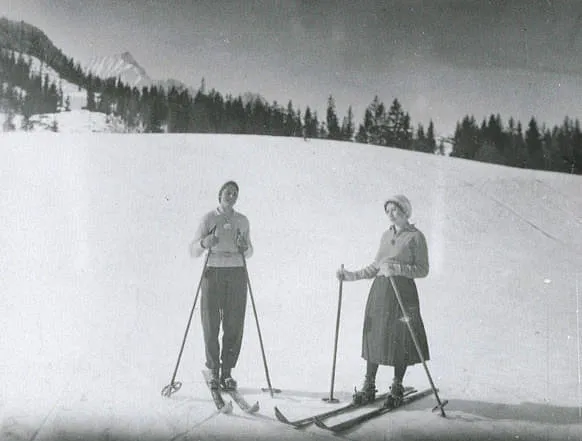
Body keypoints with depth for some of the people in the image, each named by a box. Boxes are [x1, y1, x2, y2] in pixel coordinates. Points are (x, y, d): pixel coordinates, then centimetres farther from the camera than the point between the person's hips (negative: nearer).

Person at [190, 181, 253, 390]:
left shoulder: (243, 221, 10)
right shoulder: (208, 218, 1)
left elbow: (249, 253, 16)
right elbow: (193, 251, -1)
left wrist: (244, 247, -7)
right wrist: (204, 243, -22)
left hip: (237, 274, 2)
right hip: (213, 273, -2)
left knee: (234, 325, -1)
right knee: (211, 325, -2)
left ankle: (227, 372, 10)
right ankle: (214, 372, 11)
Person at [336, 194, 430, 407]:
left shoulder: (415, 236, -3)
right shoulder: (386, 235, 15)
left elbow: (423, 269, -8)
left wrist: (397, 268, -19)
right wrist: (352, 276, 10)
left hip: (403, 292, -5)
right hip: (379, 291, 5)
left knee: (401, 340, -1)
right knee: (374, 336, 5)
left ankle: (397, 387, 14)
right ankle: (369, 386, 12)